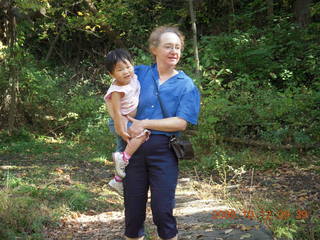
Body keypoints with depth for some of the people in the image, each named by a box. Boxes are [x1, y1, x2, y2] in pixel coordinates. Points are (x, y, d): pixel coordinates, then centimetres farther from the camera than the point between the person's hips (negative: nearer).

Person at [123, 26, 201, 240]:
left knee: (162, 212, -2)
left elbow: (181, 123, -9)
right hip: (134, 147, 2)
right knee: (133, 211, 9)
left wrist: (145, 124, -12)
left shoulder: (186, 85, 1)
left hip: (163, 150, -2)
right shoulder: (139, 73, 7)